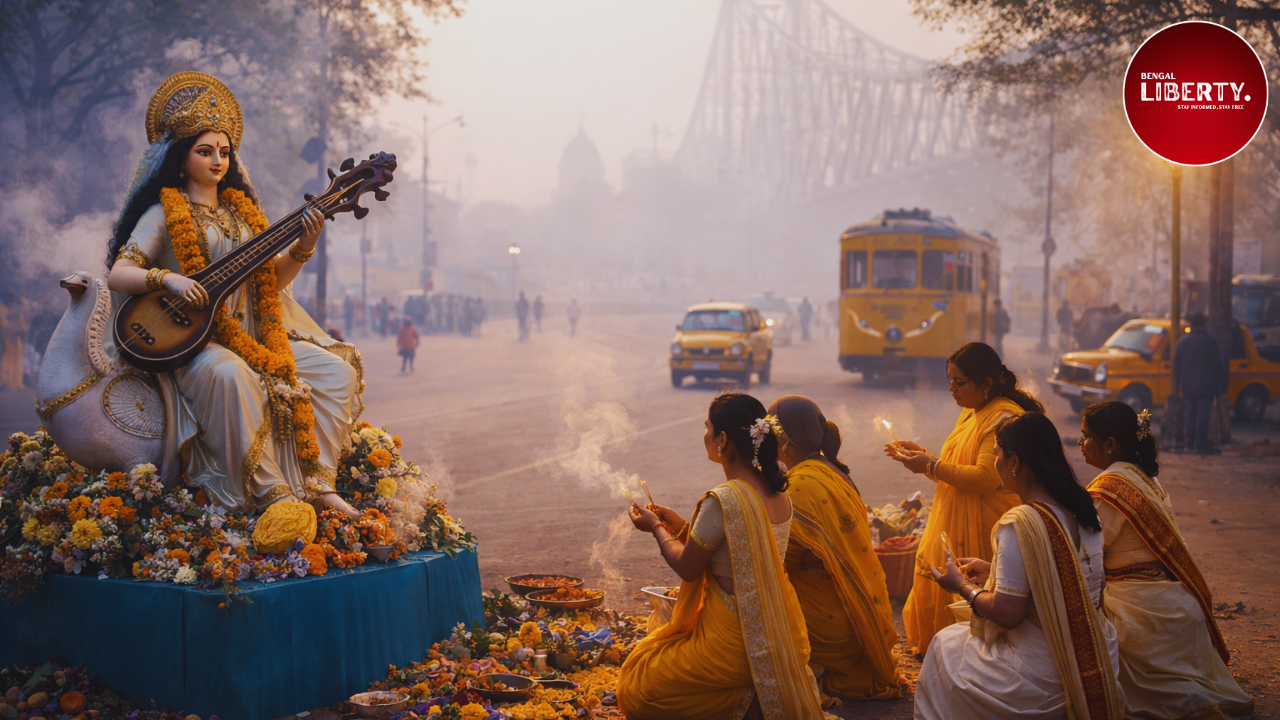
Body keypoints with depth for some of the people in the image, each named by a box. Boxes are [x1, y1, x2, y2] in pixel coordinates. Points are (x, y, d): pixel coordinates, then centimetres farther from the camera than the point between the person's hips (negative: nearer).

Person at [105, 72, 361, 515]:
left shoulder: (242, 211, 16)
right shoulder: (164, 213, 0)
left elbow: (269, 280, 13)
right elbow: (117, 276, -9)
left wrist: (302, 248, -5)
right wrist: (168, 279, -28)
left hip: (252, 335, 6)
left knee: (336, 371, -11)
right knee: (228, 374, -39)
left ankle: (315, 480, -16)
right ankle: (270, 492, -36)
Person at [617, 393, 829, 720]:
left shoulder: (722, 501, -23)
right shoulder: (776, 491, 2)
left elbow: (687, 567, -11)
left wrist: (657, 528, 5)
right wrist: (678, 524, 16)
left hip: (735, 640, -9)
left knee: (638, 687, 10)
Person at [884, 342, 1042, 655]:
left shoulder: (1004, 417, -16)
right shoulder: (971, 413, 15)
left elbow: (985, 478, -23)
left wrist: (932, 466, -18)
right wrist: (921, 455, 8)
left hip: (981, 531, -9)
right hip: (953, 523, 9)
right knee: (939, 591, 9)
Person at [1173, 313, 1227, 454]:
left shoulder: (1182, 341, 7)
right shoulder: (1209, 341, -9)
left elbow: (1176, 364, 11)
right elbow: (1217, 364, -9)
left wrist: (1180, 381, 20)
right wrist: (1222, 382, -1)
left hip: (1188, 385, 5)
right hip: (1205, 384, -5)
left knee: (1191, 413, 13)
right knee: (1203, 413, -4)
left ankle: (1190, 442, 16)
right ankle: (1201, 444, -8)